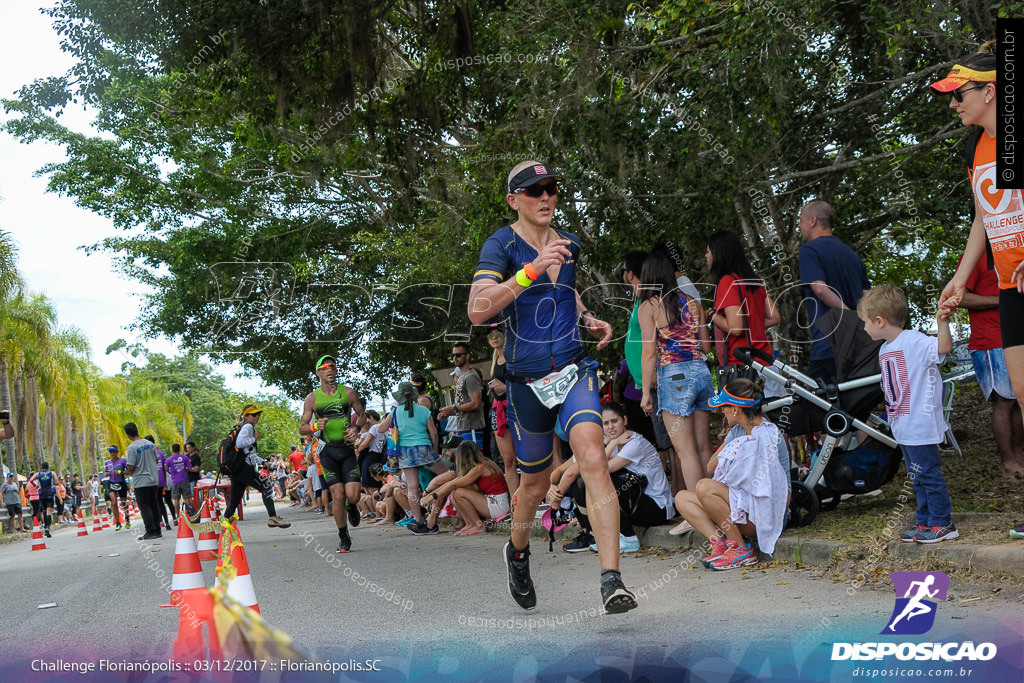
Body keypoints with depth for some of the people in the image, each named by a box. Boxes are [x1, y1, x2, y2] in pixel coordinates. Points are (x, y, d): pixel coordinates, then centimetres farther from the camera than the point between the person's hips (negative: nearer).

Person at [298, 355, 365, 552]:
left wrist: (356, 428, -4)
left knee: (352, 496, -10)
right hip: (327, 451, 0)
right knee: (338, 496, -8)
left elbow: (362, 415, 16)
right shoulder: (312, 398, 3)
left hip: (347, 449, 1)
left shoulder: (348, 392, 4)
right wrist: (315, 427, -15)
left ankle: (351, 507, 29)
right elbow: (302, 428, 6)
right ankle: (343, 537, 10)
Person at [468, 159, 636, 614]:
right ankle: (517, 552, 43)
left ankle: (612, 581, -21)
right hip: (528, 381, -3)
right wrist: (531, 270, -32)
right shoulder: (502, 245, -9)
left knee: (594, 461, -20)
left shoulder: (569, 245, 9)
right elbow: (477, 311, -25)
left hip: (574, 370, 3)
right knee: (535, 484, 11)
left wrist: (589, 319, 12)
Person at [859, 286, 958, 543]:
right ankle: (925, 522, 25)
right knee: (919, 478, 16)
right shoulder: (885, 350, 13)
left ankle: (942, 524, 7)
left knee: (928, 474, -3)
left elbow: (943, 348, -30)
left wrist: (942, 322, -44)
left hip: (920, 427, -9)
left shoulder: (913, 341, -15)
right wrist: (892, 416, 24)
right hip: (903, 429, 9)